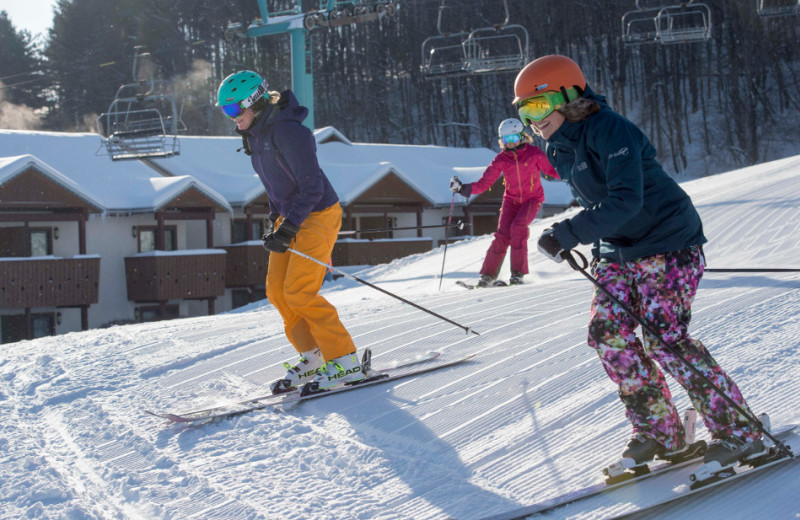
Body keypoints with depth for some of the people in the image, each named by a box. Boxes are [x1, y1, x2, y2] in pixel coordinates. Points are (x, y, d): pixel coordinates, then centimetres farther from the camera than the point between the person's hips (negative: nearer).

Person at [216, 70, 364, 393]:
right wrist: (274, 219, 13)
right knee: (276, 290, 3)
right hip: (290, 216, 9)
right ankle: (314, 359, 12)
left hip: (318, 215, -9)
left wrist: (287, 229, -25)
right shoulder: (255, 133, 7)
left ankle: (346, 362, -7)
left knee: (299, 293, -14)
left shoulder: (287, 131, -23)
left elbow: (312, 187, -24)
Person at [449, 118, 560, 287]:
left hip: (532, 198, -2)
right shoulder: (501, 159, -2)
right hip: (511, 200, 2)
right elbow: (484, 183, -6)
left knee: (518, 227, -26)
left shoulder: (534, 153, -7)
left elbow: (551, 170, 1)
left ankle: (518, 272, -17)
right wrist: (463, 188, -19)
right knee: (503, 234, -14)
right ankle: (488, 274, -5)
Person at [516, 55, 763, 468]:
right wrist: (601, 249, 13)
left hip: (668, 244, -9)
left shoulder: (608, 130, -21)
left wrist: (567, 234, -32)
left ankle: (740, 432, -3)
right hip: (618, 253, 9)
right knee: (607, 331, -5)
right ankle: (659, 432, 6)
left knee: (665, 339, -14)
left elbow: (626, 200, -31)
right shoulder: (560, 149, 8)